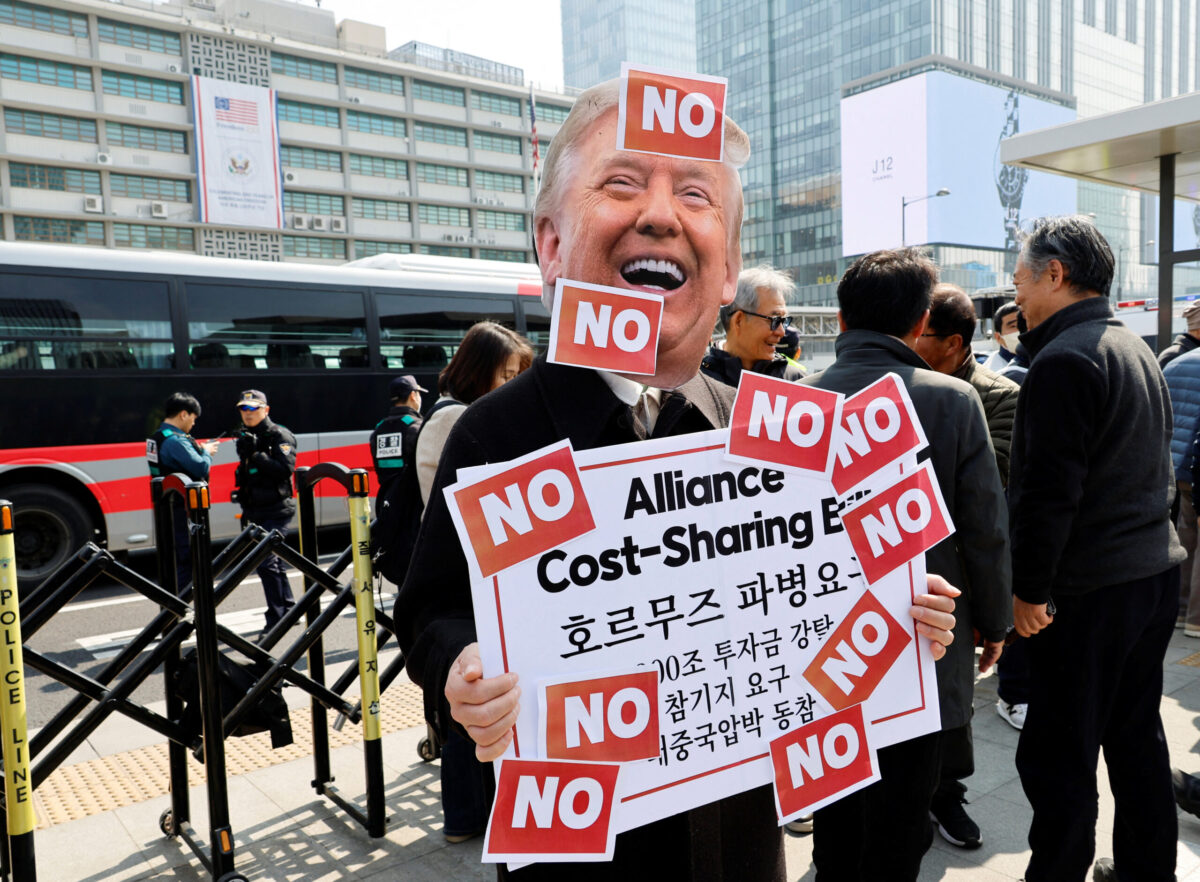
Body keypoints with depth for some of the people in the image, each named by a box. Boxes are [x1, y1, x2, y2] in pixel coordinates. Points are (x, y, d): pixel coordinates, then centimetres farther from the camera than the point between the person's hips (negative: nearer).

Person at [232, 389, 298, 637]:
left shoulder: (280, 436, -8)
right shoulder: (247, 437, 15)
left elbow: (285, 469, -22)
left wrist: (256, 454, -25)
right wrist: (246, 510, 21)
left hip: (276, 511, -8)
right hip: (255, 511, 8)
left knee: (266, 562, -14)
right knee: (274, 562, 14)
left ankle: (276, 617, -9)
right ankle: (288, 611, 26)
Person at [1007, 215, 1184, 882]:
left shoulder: (1065, 359, -18)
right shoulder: (1137, 348, 13)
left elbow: (1049, 490, -22)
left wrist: (1029, 589, -16)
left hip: (1091, 589, -10)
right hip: (1157, 567, 10)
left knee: (1060, 757, 1)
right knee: (1137, 734, 21)